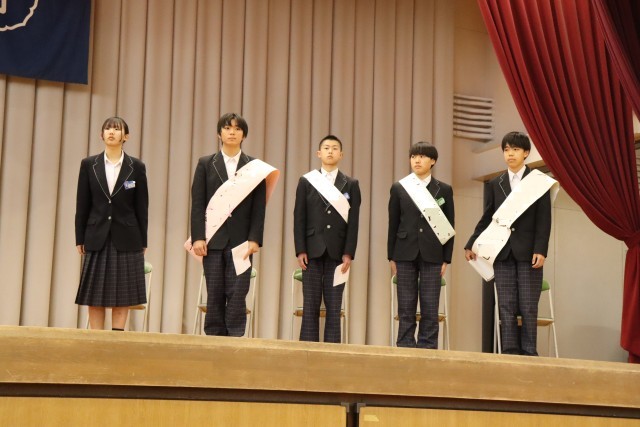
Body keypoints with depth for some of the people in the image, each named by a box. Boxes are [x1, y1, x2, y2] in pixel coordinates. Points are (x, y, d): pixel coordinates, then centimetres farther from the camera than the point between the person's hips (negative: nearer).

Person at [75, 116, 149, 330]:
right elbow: (82, 204, 4)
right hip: (97, 237, 1)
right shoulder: (89, 164, 3)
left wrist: (143, 242, 0)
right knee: (94, 295, 2)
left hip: (126, 238, -1)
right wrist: (80, 238, 1)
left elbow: (141, 206, 2)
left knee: (122, 295, 2)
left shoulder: (136, 167, 1)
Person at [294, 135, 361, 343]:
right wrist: (300, 251, -5)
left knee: (334, 308, 1)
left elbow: (353, 221, 2)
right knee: (310, 307, 1)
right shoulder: (306, 181, 8)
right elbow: (299, 218, 3)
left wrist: (348, 253, -7)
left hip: (337, 253, 0)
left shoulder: (351, 184, 7)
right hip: (313, 251, 0)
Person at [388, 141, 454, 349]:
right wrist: (391, 257, 4)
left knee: (430, 308, 0)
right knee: (406, 308, 3)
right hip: (405, 254, 0)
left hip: (432, 255, 0)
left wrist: (446, 259, 1)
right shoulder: (399, 188, 7)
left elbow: (449, 226, 6)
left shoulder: (444, 190, 6)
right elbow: (393, 224, 8)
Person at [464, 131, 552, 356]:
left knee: (528, 306, -1)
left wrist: (540, 250, -13)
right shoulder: (495, 184, 11)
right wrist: (471, 244, 3)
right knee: (506, 307, 3)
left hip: (528, 252, -3)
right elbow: (487, 218, 12)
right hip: (503, 253, 3)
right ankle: (510, 352, 7)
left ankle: (528, 353, 5)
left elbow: (544, 219, -3)